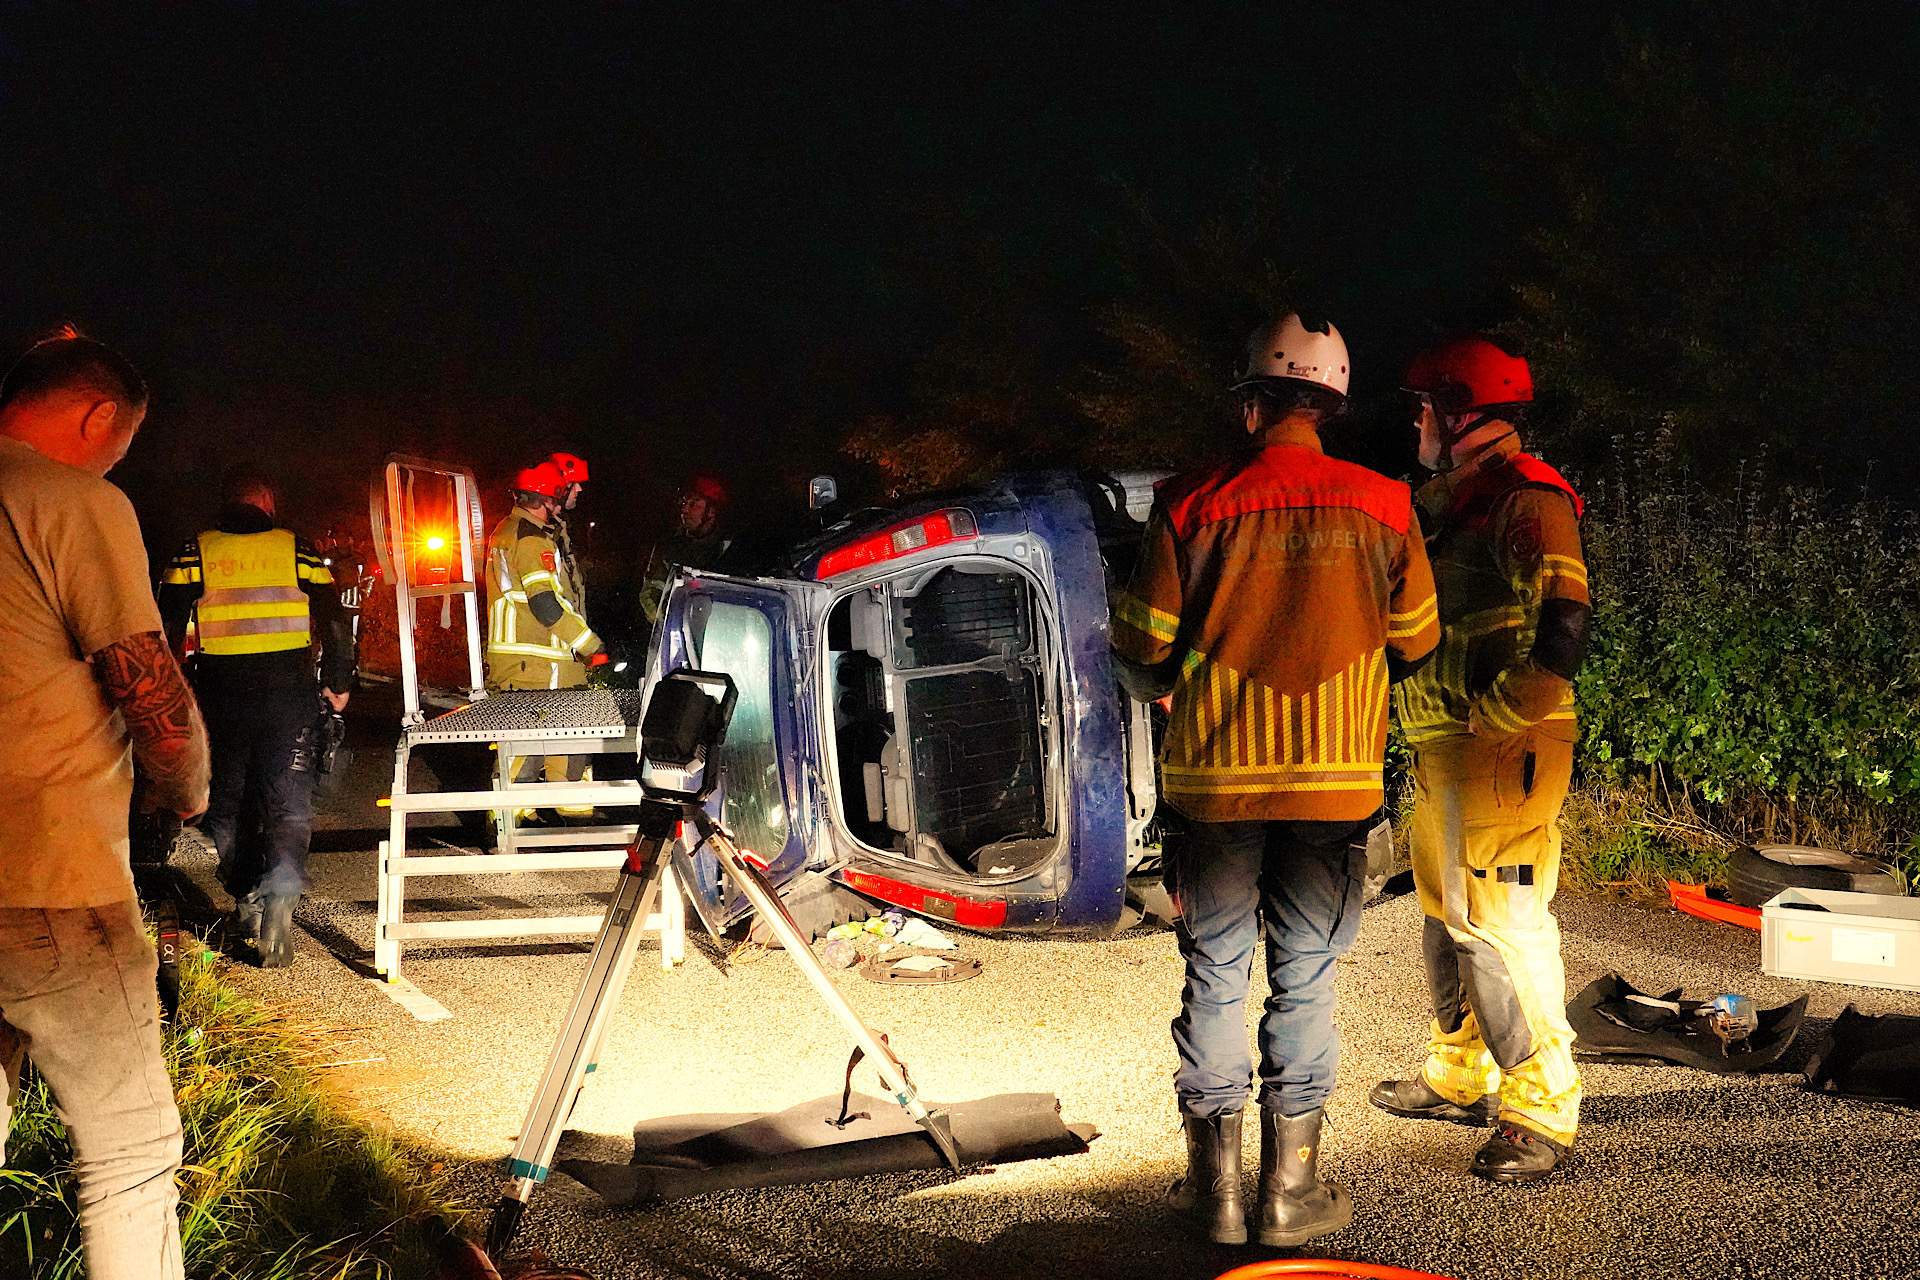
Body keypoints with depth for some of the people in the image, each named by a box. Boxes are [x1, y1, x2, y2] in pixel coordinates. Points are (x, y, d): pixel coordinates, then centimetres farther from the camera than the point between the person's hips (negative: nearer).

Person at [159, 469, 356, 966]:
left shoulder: (194, 553, 3)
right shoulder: (297, 549, 2)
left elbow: (167, 628, 4)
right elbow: (335, 622, 2)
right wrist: (338, 682, 13)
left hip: (220, 695, 1)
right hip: (289, 694, -1)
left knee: (228, 799, 17)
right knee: (288, 800, 0)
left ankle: (247, 900, 22)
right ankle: (279, 900, -20)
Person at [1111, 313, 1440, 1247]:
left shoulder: (1191, 506, -6)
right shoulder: (1382, 506, -2)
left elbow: (1141, 648, -2)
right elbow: (1415, 643, 8)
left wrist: (1168, 690, 20)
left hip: (1216, 777, 0)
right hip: (1335, 780, 1)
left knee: (1215, 975, 11)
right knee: (1305, 980, 9)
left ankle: (1215, 1181, 17)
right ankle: (1290, 1188, 15)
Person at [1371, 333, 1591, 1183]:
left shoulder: (1528, 499, -12)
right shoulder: (1451, 503, 18)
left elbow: (1563, 629, -22)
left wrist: (1493, 715, -20)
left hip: (1501, 751, -10)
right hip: (1444, 749, 10)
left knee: (1499, 923, -11)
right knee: (1448, 915, 18)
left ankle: (1542, 1110, -3)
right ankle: (1459, 1077, 33)